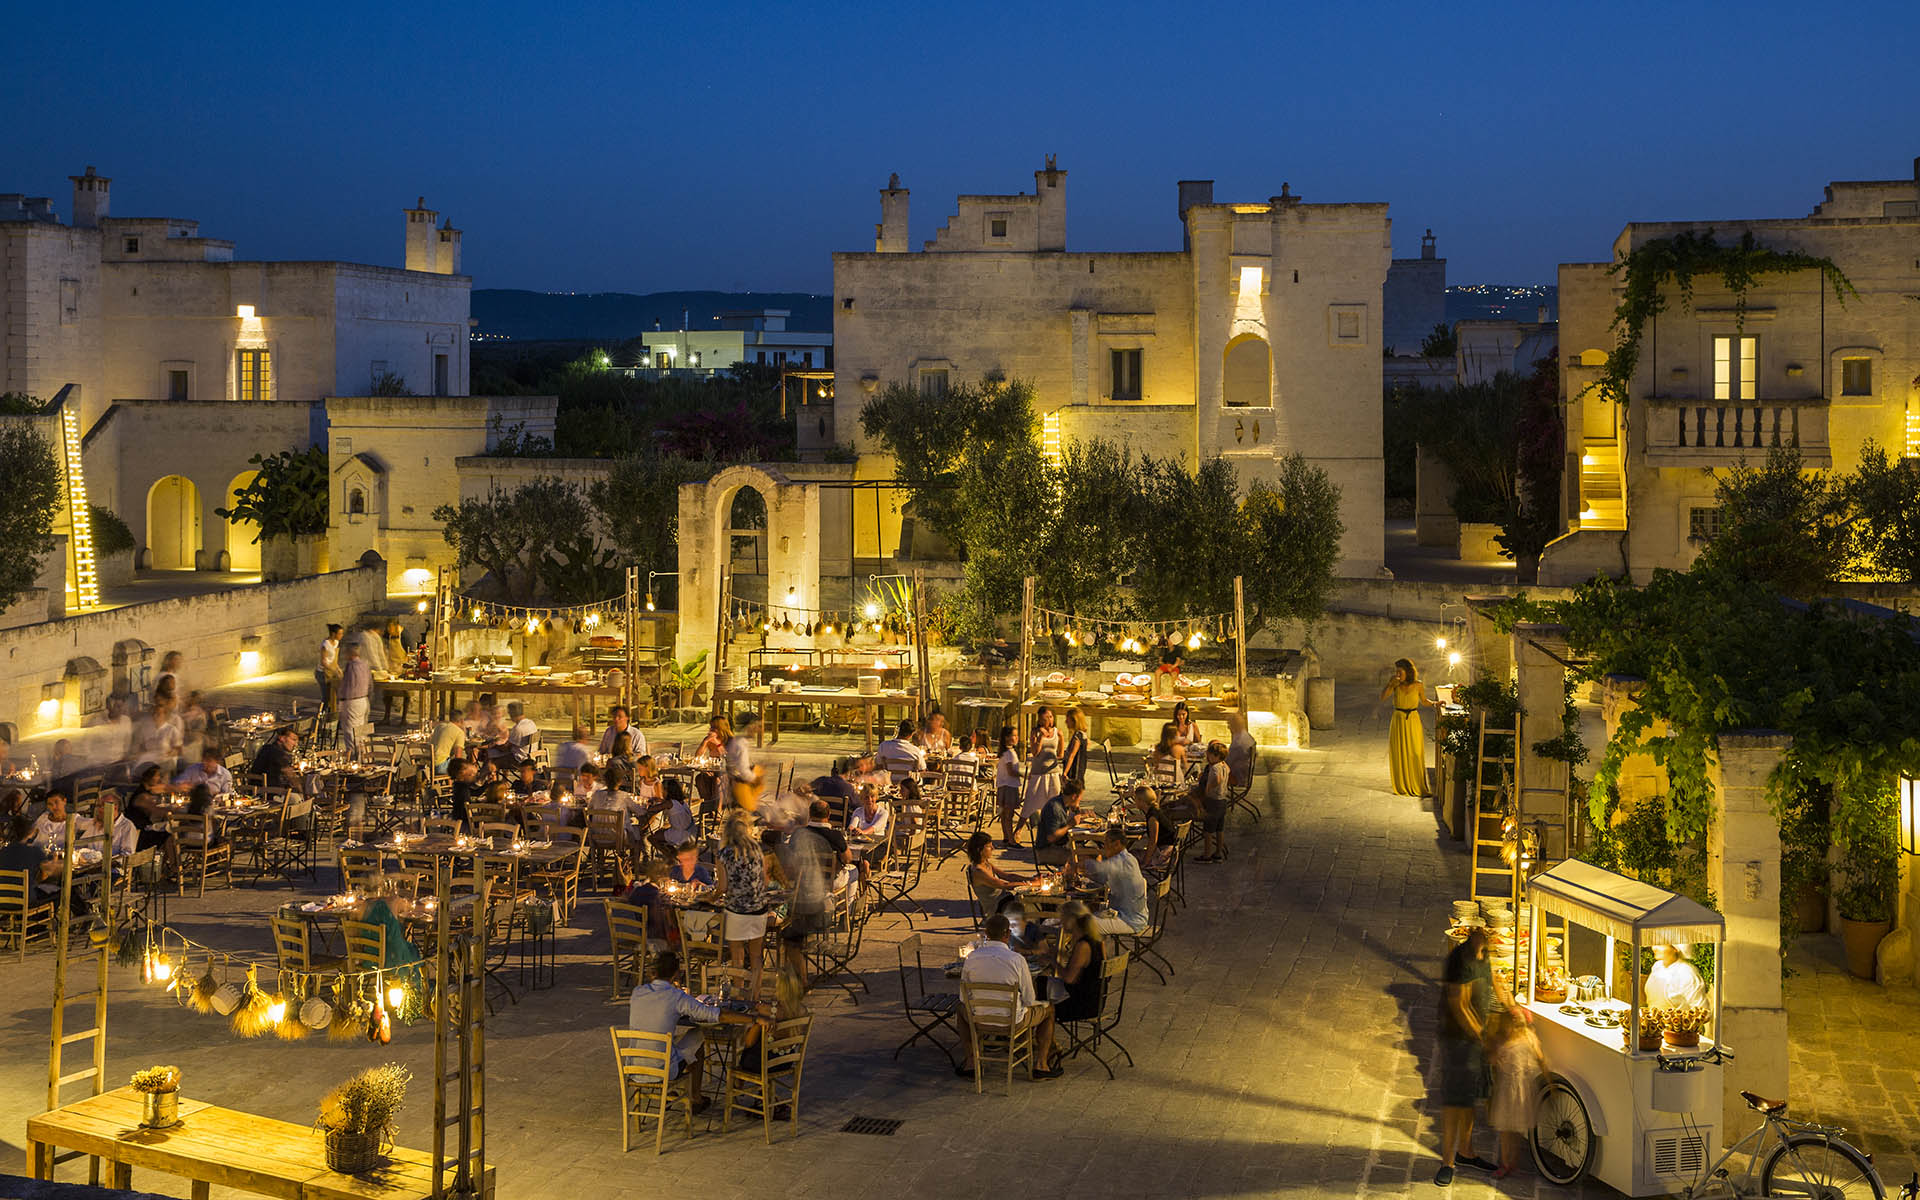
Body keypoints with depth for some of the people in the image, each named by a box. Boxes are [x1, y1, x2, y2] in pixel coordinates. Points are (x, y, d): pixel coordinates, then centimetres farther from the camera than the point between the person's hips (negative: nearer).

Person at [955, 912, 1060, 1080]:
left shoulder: (971, 958, -11)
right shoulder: (1017, 960, -20)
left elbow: (964, 997, 1)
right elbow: (1029, 1000, -11)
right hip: (1013, 1022, -2)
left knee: (963, 1008, 37)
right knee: (1048, 1009, 25)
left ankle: (968, 1064, 32)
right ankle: (1041, 1065, 22)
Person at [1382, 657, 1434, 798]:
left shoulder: (1417, 685, -3)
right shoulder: (1396, 685, -2)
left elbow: (1424, 701, 12)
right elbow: (1382, 697, -11)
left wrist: (1434, 703, -4)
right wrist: (1389, 684, -20)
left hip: (1413, 721, -1)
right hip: (1399, 721, 1)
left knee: (1415, 754, 0)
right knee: (1399, 754, 3)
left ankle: (1417, 787, 9)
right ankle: (1402, 787, 14)